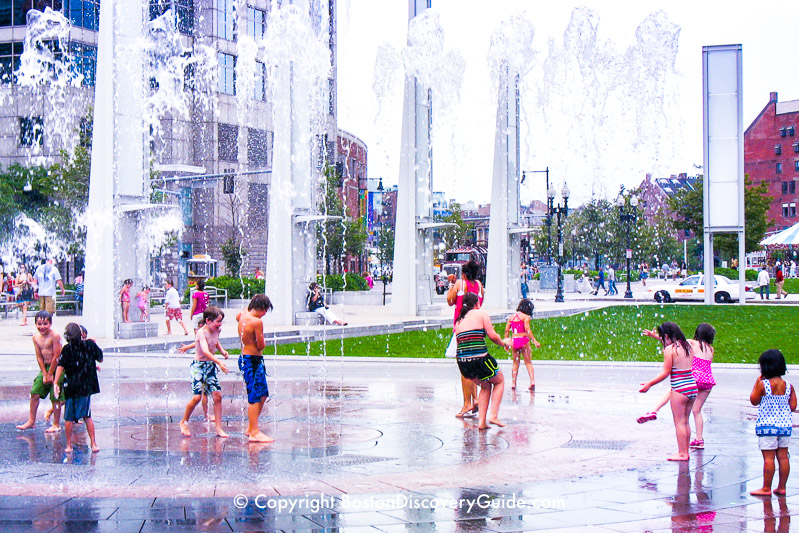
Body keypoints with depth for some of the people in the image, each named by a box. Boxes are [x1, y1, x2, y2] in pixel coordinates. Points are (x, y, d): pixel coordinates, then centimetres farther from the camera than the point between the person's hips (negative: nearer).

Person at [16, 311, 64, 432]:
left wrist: (50, 374, -12)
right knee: (35, 393, 5)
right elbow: (39, 357, 2)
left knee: (55, 398, -1)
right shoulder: (36, 337, 1)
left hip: (57, 368, -6)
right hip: (45, 367, 6)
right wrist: (44, 374, -5)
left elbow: (56, 357, -17)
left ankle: (56, 424, 11)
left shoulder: (54, 336, -18)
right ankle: (31, 421, 18)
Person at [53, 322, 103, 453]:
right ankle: (93, 443, 1)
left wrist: (56, 383, -13)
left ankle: (69, 445, 13)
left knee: (68, 418, 9)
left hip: (70, 388, -2)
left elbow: (60, 367, -14)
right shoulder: (90, 344, -2)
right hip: (86, 387, 2)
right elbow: (100, 359, 11)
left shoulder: (67, 349, -7)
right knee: (87, 416, 8)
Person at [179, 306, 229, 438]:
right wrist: (219, 362, -46)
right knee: (197, 396, -13)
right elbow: (205, 351, -36)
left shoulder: (216, 331, 3)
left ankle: (218, 428, 2)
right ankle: (184, 422, 12)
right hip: (199, 365, -7)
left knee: (217, 395, -3)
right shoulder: (202, 332, -20)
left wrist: (222, 350, 10)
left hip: (211, 366, 7)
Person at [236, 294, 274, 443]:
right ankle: (254, 432, -3)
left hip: (244, 357, 10)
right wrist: (263, 343, 5)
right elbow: (261, 345, -15)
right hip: (253, 360, -10)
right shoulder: (257, 322, -19)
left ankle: (250, 428, 23)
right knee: (255, 397, -6)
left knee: (263, 394, 17)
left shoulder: (242, 315, 8)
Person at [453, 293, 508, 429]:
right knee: (499, 381, 21)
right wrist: (503, 344, 13)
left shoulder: (459, 320, 17)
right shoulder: (481, 313, 2)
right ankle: (493, 415, 8)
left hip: (462, 362, 5)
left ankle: (481, 421, 15)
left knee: (485, 386, 26)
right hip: (479, 358, -5)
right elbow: (492, 336, -5)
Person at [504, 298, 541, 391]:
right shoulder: (525, 317, -4)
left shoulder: (511, 317, 12)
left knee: (515, 363, 14)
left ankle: (513, 383, 9)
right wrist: (534, 340, -16)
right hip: (523, 340, -4)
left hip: (513, 341, 4)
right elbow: (527, 329, -15)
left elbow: (506, 330, 10)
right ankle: (532, 381, -11)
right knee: (528, 362, 3)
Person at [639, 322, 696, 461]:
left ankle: (682, 453, 2)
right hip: (692, 387, 8)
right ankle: (686, 452, 20)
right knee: (685, 421, 16)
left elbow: (665, 373, -11)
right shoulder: (687, 346, 11)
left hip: (679, 389, -8)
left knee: (679, 422, 0)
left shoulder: (669, 349, -11)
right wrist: (654, 335, 41)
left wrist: (649, 384, -3)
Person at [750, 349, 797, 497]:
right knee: (783, 456, 10)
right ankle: (781, 487, 16)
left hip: (767, 425, -5)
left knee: (768, 457, -2)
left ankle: (766, 488, 2)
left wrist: (757, 383, 4)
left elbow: (754, 401, 0)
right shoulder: (788, 386, 1)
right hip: (785, 425, 5)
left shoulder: (763, 384, -12)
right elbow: (793, 407, 3)